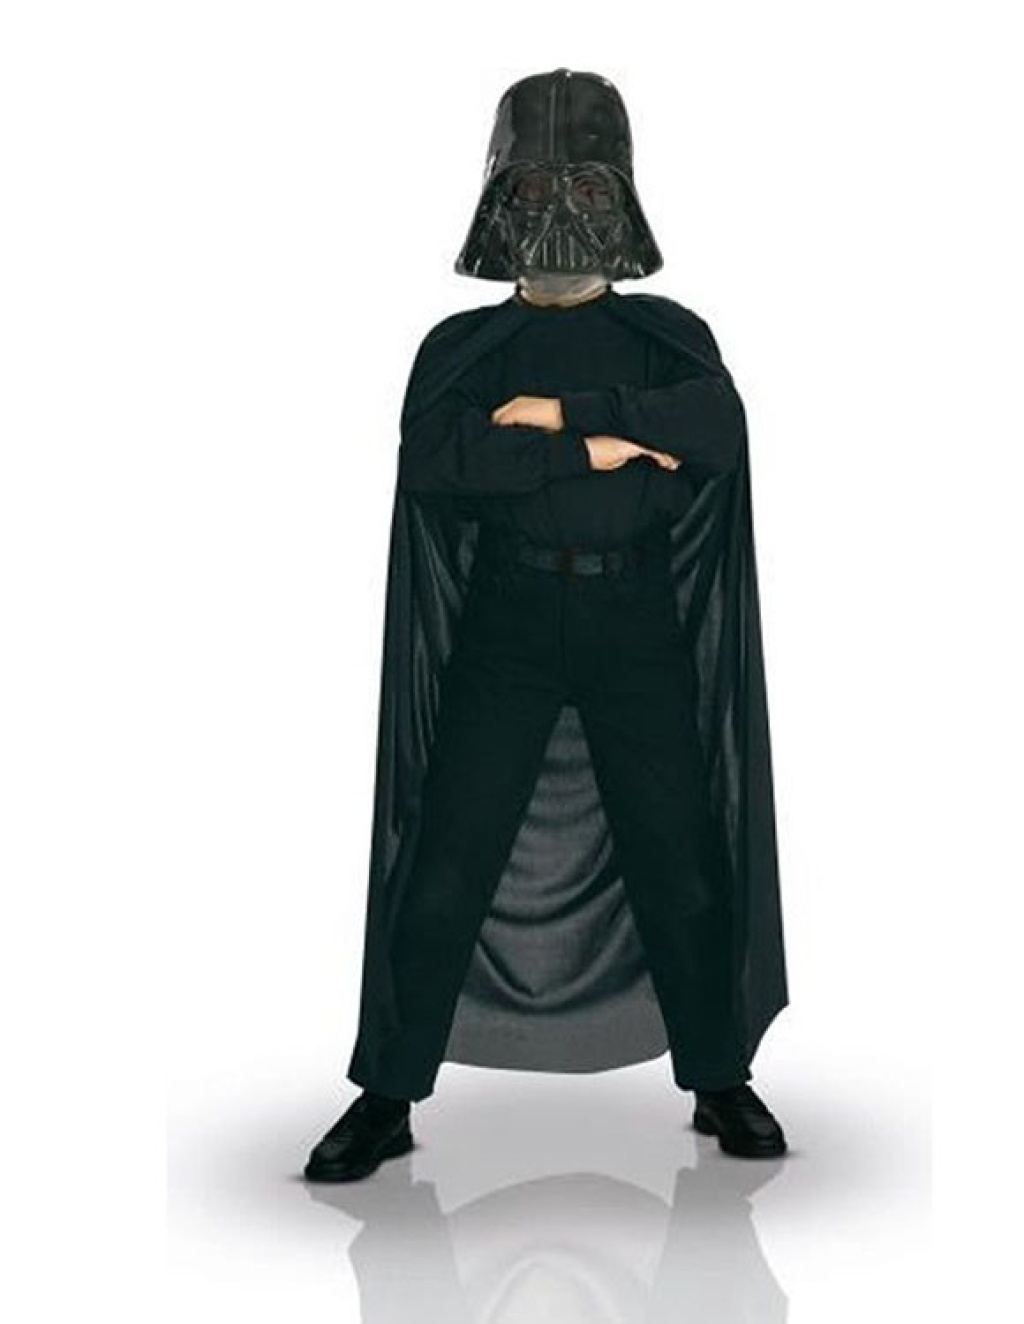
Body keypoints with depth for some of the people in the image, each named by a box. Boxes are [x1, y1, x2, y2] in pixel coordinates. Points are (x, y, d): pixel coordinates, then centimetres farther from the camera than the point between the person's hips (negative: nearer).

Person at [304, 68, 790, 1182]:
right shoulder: (462, 346, 10)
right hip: (506, 619, 0)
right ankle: (388, 1099, 8)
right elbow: (432, 459, -10)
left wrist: (563, 411, -14)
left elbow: (720, 425, -9)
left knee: (680, 866, 3)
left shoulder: (667, 332, 12)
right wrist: (594, 450, -14)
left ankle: (719, 1081, 20)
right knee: (445, 864, -3)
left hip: (639, 621, 1)